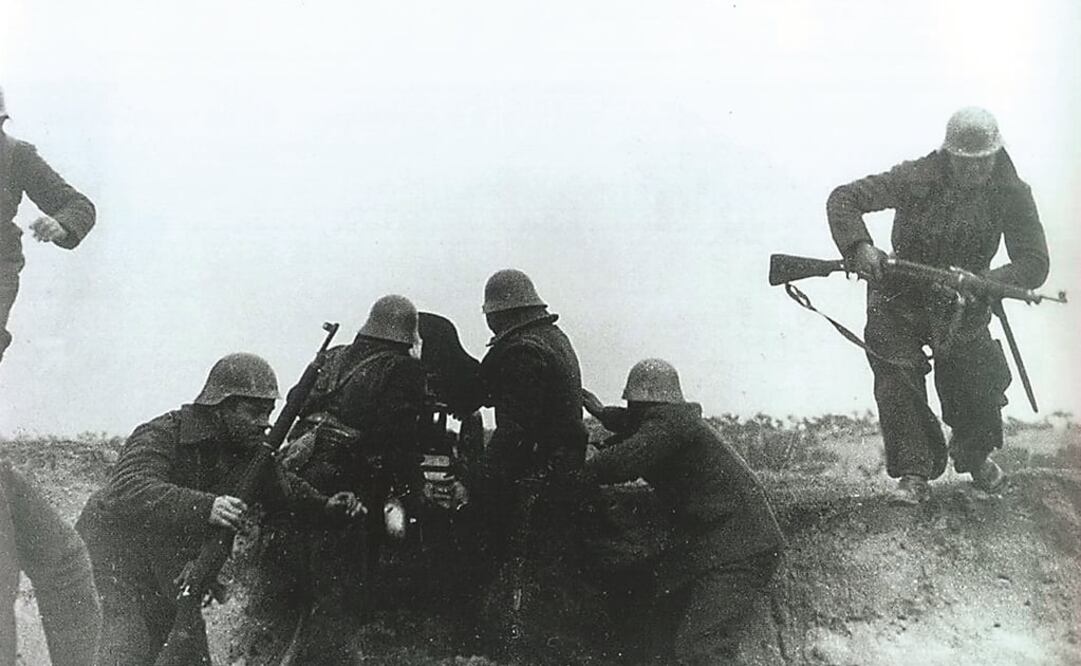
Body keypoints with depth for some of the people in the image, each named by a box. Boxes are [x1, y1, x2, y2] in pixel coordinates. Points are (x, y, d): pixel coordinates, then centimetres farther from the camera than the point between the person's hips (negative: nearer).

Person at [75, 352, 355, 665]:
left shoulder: (248, 451, -3)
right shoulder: (161, 436, -24)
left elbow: (283, 488, 14)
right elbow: (127, 492, -42)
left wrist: (325, 505, -7)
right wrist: (203, 507, -55)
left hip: (171, 577, 7)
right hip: (114, 556, -7)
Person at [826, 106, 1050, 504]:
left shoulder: (1011, 195, -13)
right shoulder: (918, 180, -21)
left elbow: (1035, 264, -16)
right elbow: (843, 200, -20)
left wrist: (983, 282, -35)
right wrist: (860, 247, -39)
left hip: (963, 308, 2)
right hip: (901, 297, -1)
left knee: (978, 382, -2)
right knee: (898, 379, -14)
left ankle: (975, 456, 30)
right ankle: (914, 474, 0)